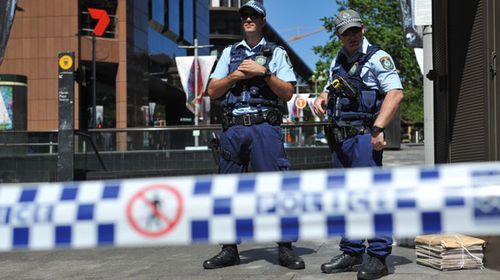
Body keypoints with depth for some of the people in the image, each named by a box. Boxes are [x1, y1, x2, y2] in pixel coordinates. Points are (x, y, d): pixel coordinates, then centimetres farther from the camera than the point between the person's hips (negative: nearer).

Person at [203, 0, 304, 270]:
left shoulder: (276, 53, 12)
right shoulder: (229, 53, 19)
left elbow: (287, 93, 2)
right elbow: (212, 91, 11)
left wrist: (264, 72, -8)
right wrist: (236, 75, -3)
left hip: (265, 127, -3)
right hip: (232, 127, 3)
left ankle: (285, 248, 1)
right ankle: (229, 250, 14)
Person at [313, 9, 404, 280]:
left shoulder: (377, 57, -4)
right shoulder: (337, 62, 19)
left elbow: (395, 93, -15)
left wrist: (377, 129, -22)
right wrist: (321, 98, 8)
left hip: (364, 136, -8)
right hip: (340, 138, 8)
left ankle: (378, 257, -6)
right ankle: (351, 253, 20)